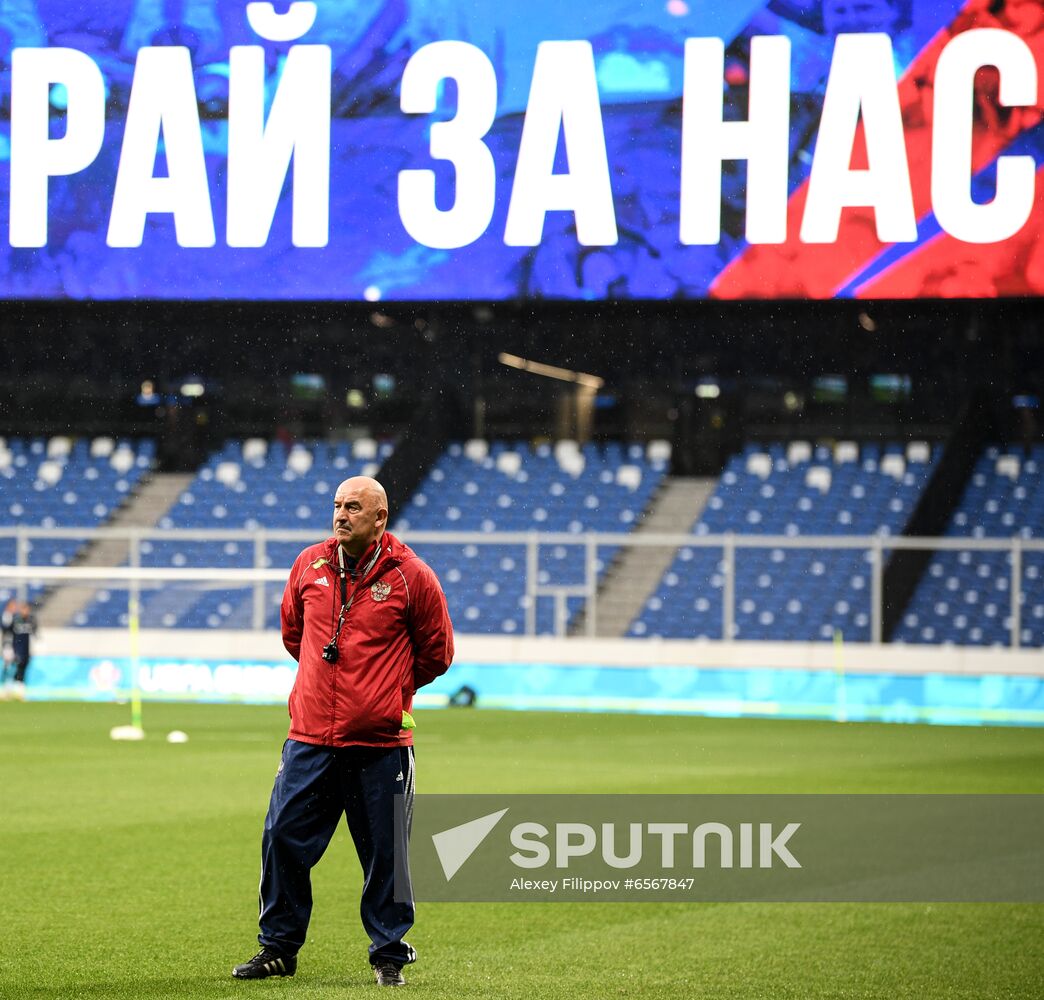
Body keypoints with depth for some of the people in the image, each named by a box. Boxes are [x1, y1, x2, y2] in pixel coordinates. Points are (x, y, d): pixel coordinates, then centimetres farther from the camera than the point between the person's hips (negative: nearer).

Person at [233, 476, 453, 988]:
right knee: (283, 839, 2)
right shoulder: (308, 566, 5)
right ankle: (278, 947, 15)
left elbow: (436, 652, 7)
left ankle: (389, 955, 14)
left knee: (385, 854, 2)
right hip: (310, 738, 3)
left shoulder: (411, 577, -4)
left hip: (380, 744, -3)